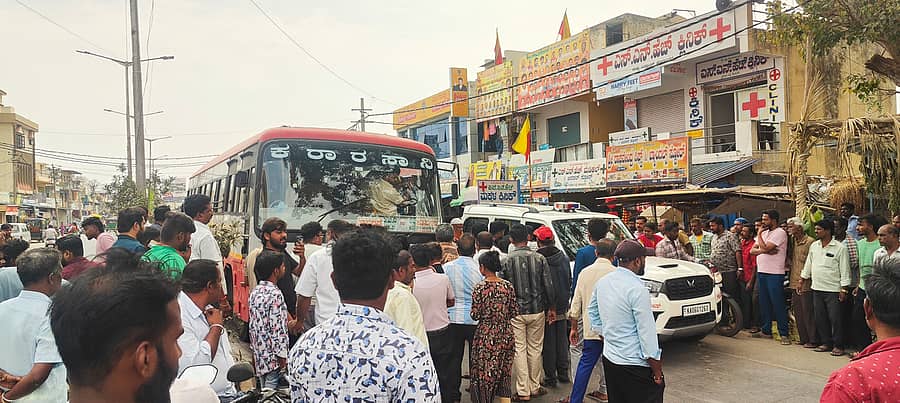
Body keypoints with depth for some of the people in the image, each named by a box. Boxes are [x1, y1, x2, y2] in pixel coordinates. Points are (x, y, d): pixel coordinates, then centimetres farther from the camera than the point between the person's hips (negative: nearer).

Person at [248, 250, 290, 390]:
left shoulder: (254, 293, 7)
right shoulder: (275, 295, -18)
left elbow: (252, 326, 13)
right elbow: (278, 329, -20)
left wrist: (254, 349, 20)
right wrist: (283, 357, -14)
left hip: (259, 355, 8)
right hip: (273, 357, -8)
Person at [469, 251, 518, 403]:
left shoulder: (479, 288, -13)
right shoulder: (508, 286, -1)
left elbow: (475, 315, -12)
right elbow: (515, 312, 2)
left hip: (486, 335, -4)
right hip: (506, 335, 4)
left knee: (484, 373, 9)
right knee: (505, 373, 16)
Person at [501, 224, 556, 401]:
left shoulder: (506, 260, -9)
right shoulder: (539, 258, -5)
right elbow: (548, 286, -1)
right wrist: (552, 308, 11)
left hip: (515, 312, -1)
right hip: (537, 310, 2)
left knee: (519, 349, 5)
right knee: (535, 348, 13)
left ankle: (523, 391, 8)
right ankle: (535, 387, 22)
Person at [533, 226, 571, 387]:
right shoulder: (564, 258, 0)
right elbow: (570, 281, 9)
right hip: (562, 307, 5)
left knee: (548, 343, 4)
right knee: (562, 340, 16)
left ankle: (550, 377, 10)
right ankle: (563, 374, 24)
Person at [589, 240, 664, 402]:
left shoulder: (603, 282, 3)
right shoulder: (637, 288, -19)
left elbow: (592, 311, 18)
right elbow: (647, 332, -17)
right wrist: (657, 371, -9)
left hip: (609, 358, 8)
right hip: (634, 364, -8)